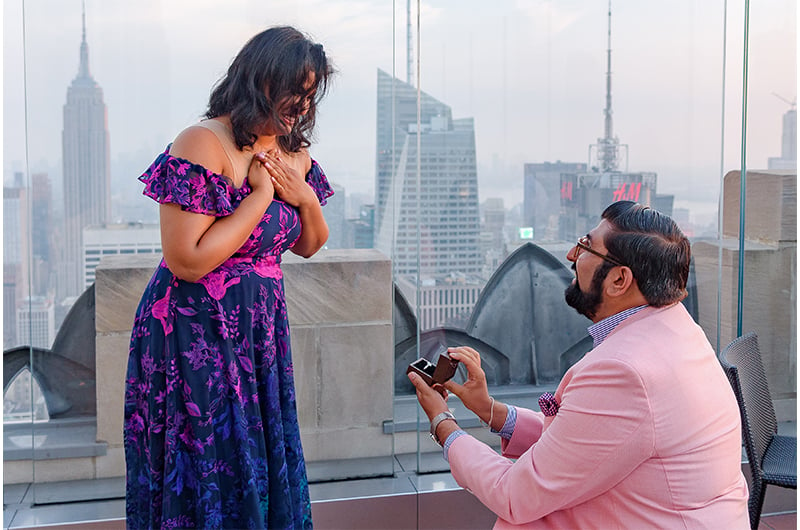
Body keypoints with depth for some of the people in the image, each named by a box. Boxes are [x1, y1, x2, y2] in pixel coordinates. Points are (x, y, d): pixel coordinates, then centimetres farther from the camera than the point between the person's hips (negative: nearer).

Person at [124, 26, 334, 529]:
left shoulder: (294, 152, 6)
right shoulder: (203, 145, -18)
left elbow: (308, 246, 16)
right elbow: (187, 261, -25)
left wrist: (307, 199, -5)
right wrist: (262, 194, -19)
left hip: (262, 331, 7)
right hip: (195, 336, -7)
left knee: (265, 464, 16)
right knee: (207, 475, 5)